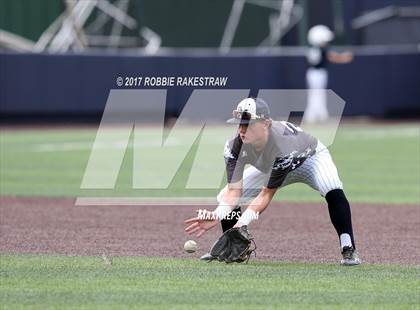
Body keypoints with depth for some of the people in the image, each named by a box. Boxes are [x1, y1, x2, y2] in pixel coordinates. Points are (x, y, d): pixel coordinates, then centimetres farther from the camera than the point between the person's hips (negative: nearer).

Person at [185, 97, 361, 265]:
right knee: (224, 198, -5)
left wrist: (242, 222, -50)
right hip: (270, 167, 5)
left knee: (333, 192, -36)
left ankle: (348, 250, -28)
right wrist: (217, 215, -51)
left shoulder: (284, 144, -45)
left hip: (311, 158, -5)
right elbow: (234, 191, -31)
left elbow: (267, 194, -39)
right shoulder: (235, 146, -31)